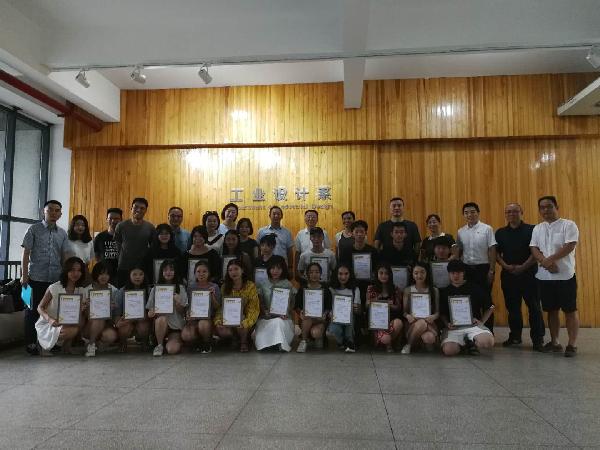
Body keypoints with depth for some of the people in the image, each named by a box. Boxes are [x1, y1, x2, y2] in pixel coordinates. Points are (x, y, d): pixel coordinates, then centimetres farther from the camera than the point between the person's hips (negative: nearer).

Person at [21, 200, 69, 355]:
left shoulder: (62, 233, 10)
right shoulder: (34, 229, 1)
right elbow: (25, 253, -1)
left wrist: (66, 276, 6)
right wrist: (24, 275, -6)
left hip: (56, 278, 3)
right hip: (36, 278, -3)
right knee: (33, 310, 3)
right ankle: (31, 343, 14)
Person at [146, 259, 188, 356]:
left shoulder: (180, 288, 3)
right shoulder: (155, 289, 5)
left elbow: (182, 312, 0)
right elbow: (150, 312, 5)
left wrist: (177, 302, -19)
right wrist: (152, 313, -19)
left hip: (176, 325, -1)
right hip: (160, 323, 1)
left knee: (172, 350, -24)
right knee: (162, 319, -35)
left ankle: (174, 340, 12)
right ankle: (159, 345, -11)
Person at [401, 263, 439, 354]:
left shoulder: (434, 291, 10)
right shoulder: (408, 290, 9)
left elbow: (437, 311, 6)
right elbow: (404, 310, 6)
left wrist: (433, 316, -18)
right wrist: (408, 316, -18)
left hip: (429, 323, 0)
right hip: (413, 323, 0)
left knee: (429, 338, -36)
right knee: (421, 323, -38)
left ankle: (427, 343, 4)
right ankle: (409, 344, -13)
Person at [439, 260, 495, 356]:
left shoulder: (475, 288, 6)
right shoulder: (445, 291, 10)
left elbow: (490, 307, 13)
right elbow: (442, 313, 14)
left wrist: (482, 321, 0)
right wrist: (447, 324, -5)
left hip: (473, 325, 0)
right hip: (454, 327, 0)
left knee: (488, 342, -32)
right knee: (448, 351, -28)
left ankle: (471, 342, 3)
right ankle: (463, 344, 7)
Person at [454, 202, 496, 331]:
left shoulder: (487, 229, -6)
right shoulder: (460, 232, 7)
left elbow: (492, 250, -6)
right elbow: (458, 252, 12)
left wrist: (491, 270, -9)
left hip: (483, 268, -4)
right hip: (467, 269, 4)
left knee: (486, 299, 4)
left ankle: (488, 330, 15)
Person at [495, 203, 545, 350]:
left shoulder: (531, 230, -1)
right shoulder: (500, 232, 10)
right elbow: (496, 253, 7)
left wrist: (523, 267, -14)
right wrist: (506, 266, -8)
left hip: (529, 274, -3)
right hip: (508, 275, 4)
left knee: (534, 307, -2)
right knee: (512, 307, 11)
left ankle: (538, 339, 5)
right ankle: (515, 336, 23)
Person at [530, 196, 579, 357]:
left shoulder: (568, 225, -3)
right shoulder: (537, 228, 12)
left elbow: (570, 246, -15)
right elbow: (534, 249, 3)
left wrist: (550, 259, -17)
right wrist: (546, 263, -15)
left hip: (565, 275, -5)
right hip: (544, 276, 5)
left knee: (570, 310, 0)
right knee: (551, 310, 11)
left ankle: (572, 344, 8)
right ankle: (554, 342, 21)